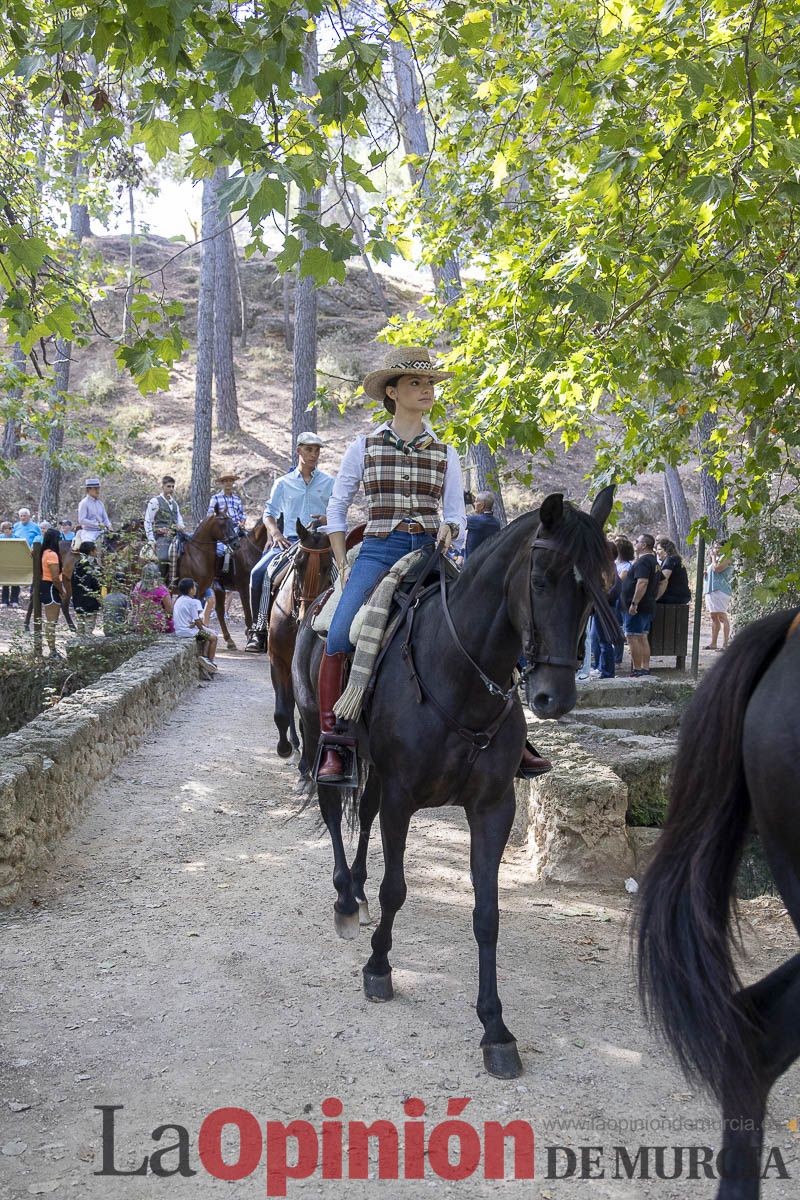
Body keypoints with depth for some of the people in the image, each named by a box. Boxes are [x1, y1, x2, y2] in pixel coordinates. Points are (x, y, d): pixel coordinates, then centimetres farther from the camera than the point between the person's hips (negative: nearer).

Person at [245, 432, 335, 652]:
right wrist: (276, 533, -7)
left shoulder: (328, 482, 13)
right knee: (258, 573, -20)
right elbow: (269, 513, 13)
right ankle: (258, 628, -10)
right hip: (288, 540, 1)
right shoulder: (283, 483, 14)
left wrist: (326, 520, -10)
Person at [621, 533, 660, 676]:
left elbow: (642, 583, -26)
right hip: (649, 606, 10)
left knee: (633, 638, -8)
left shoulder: (643, 561, -16)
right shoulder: (653, 561, 17)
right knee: (642, 638, 12)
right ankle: (645, 668, 13)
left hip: (637, 607, -10)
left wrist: (634, 603, -26)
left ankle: (637, 670, -9)